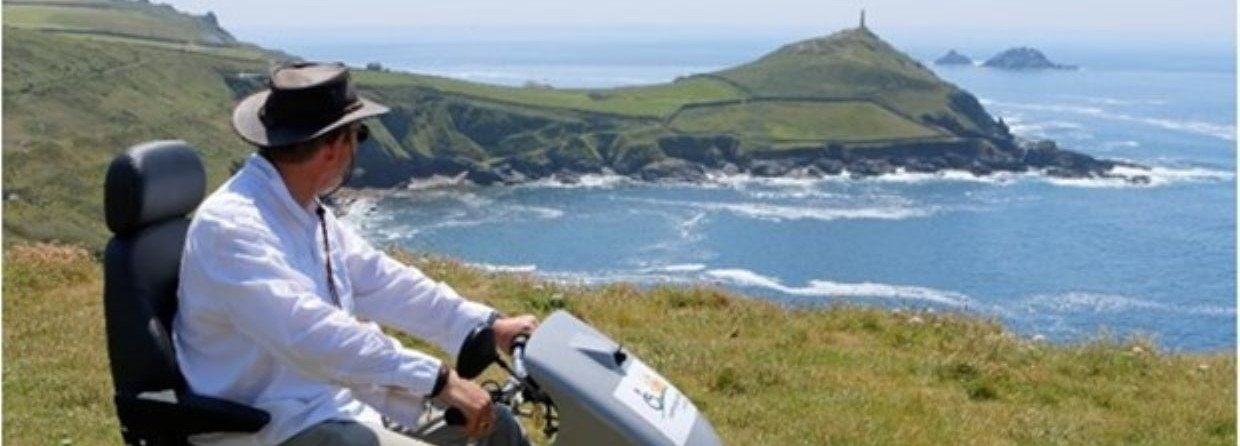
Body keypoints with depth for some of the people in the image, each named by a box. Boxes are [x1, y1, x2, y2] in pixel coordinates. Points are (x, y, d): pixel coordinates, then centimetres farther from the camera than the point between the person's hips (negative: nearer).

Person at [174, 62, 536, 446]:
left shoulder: (307, 211, 8)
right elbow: (311, 335, -32)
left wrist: (490, 327, 7)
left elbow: (381, 282, 13)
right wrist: (438, 379, -33)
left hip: (338, 393, 10)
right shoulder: (231, 226, -22)